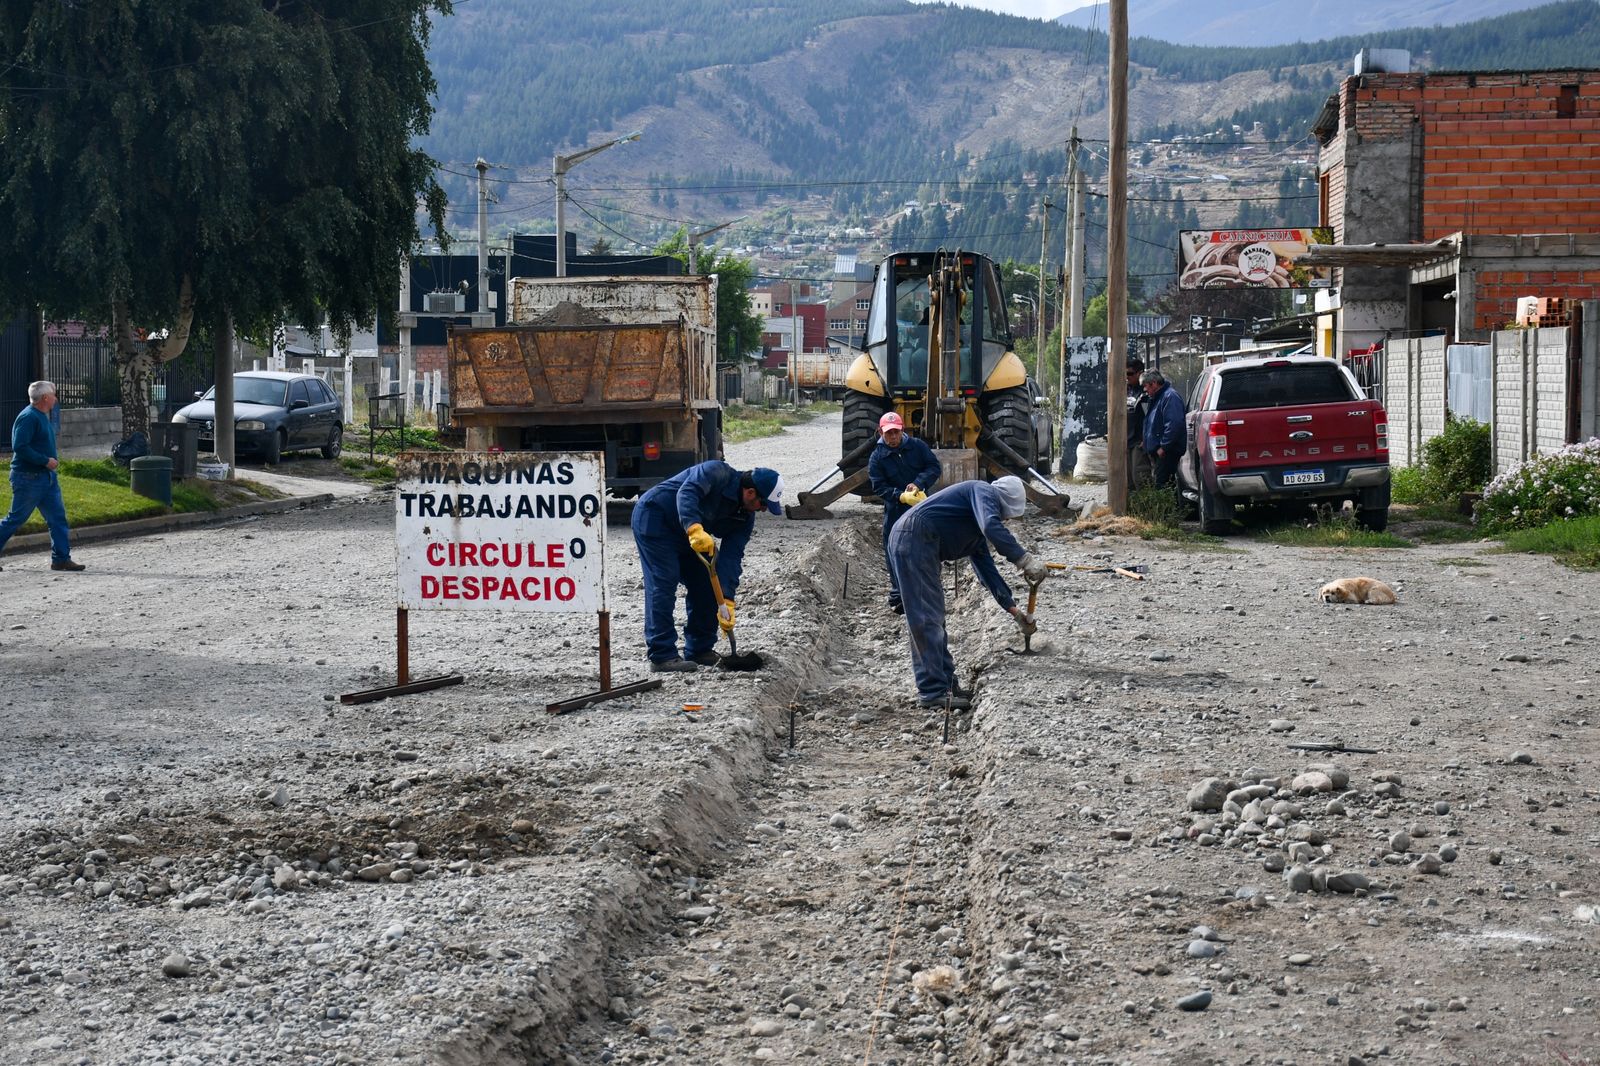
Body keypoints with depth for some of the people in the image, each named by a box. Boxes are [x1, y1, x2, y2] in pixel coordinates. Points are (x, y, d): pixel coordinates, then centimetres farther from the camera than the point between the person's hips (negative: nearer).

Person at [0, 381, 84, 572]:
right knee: (16, 519, -1)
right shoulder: (28, 417, -17)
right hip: (28, 477, -9)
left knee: (58, 517, 4)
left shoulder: (42, 417, 14)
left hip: (47, 477, 10)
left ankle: (61, 558, 5)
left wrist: (51, 461, 12)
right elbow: (20, 447, -25)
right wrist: (45, 461, -21)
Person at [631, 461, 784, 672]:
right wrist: (695, 529, -56)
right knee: (663, 585, -16)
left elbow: (731, 557, -9)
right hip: (654, 519, -9)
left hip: (687, 535, 9)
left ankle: (700, 650, 15)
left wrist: (726, 603, -20)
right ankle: (662, 656, -17)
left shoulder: (745, 518, -4)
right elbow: (686, 492, -41)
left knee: (707, 585, 4)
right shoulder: (718, 473, -25)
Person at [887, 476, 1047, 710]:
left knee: (934, 618, 15)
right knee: (926, 619, -9)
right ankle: (933, 691, -8)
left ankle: (946, 684, 21)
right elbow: (991, 526, -23)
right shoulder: (984, 492, -2)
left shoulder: (977, 531, 27)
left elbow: (986, 568, 27)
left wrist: (1014, 609, 24)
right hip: (913, 539, -11)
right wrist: (1025, 559, -24)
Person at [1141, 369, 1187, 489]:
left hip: (1168, 452, -11)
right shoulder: (1156, 398, 20)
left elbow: (1174, 425, -24)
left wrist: (1164, 447, -23)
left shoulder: (1170, 397, -14)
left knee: (1162, 484, -14)